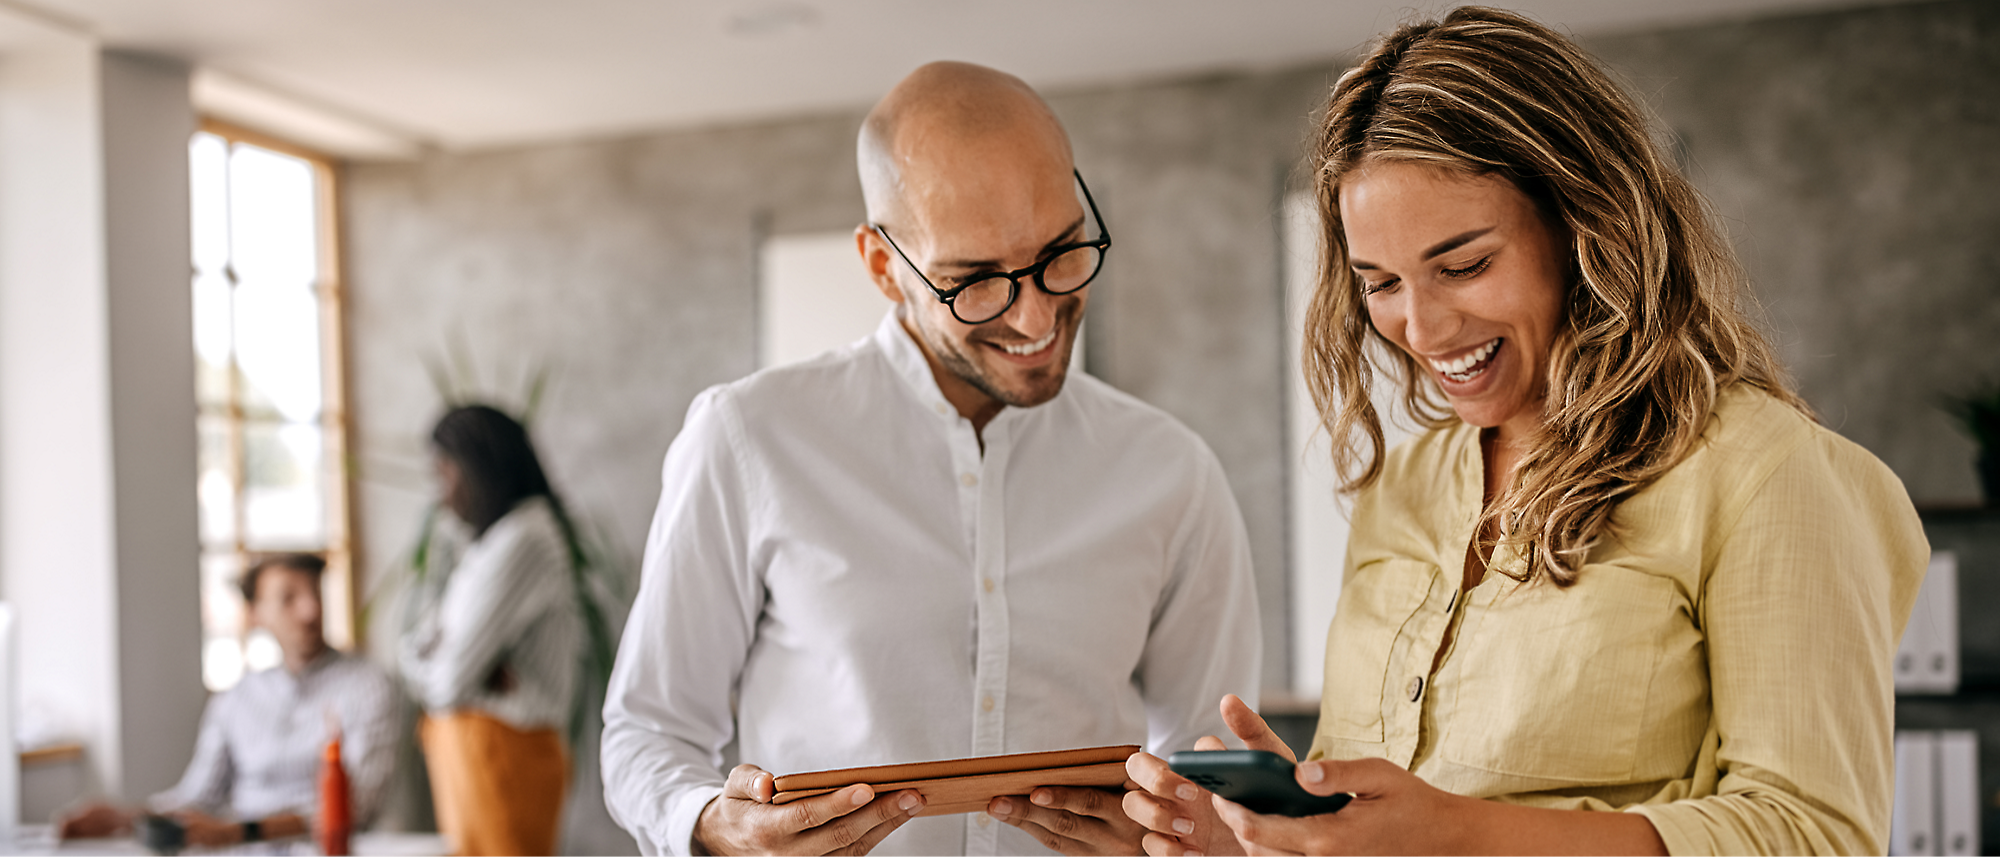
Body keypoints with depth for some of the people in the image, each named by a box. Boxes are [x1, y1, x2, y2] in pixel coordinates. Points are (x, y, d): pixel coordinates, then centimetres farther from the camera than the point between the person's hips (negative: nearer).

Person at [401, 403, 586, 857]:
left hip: (502, 748, -9)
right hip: (465, 744, 9)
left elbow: (451, 678, -18)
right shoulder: (489, 541, 15)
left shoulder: (523, 540, -16)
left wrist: (425, 668, 4)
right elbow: (414, 649, 10)